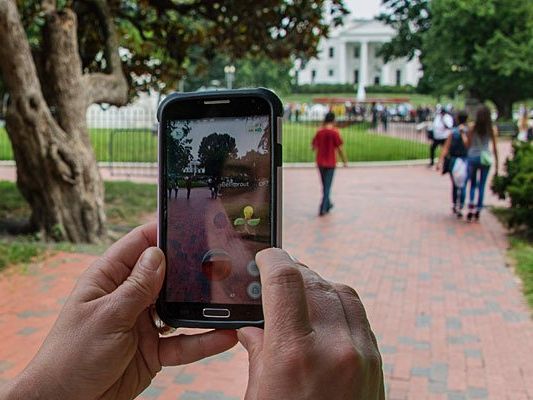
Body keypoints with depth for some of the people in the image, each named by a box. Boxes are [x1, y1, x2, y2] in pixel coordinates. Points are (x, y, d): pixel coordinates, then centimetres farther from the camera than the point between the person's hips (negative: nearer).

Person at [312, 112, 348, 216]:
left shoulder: (319, 131, 0)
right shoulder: (334, 132, -13)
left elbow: (314, 146, 8)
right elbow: (340, 148, -11)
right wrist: (345, 161, 0)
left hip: (320, 162, 5)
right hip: (330, 162, -4)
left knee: (325, 185, 19)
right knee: (327, 186, 1)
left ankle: (328, 205, 33)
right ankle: (322, 209, -3)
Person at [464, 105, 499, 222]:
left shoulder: (472, 128, -5)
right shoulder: (492, 129, -4)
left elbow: (468, 145, -3)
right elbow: (495, 148, -1)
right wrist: (496, 164, 5)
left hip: (473, 157, 0)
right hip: (485, 159, 0)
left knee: (472, 184, 13)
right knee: (481, 185, 10)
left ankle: (471, 207, -7)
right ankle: (477, 212, 13)